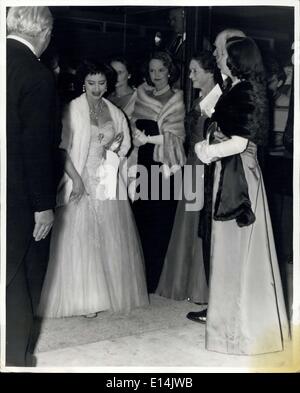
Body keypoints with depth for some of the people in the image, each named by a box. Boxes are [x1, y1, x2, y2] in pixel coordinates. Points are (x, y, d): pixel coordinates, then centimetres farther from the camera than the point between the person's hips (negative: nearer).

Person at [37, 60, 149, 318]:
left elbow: (124, 148, 18)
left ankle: (113, 292, 19)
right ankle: (85, 299, 5)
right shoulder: (72, 110, -5)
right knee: (80, 239, -3)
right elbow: (61, 148, -10)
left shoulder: (115, 113, 10)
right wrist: (75, 178, -18)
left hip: (109, 184, 5)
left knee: (111, 238, 7)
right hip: (81, 181, -5)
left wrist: (115, 145, -4)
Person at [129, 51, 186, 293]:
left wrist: (148, 139, -12)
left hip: (165, 166, -3)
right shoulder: (141, 95, 13)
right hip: (143, 164, 3)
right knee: (141, 217, 1)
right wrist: (137, 135, -5)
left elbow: (176, 136, -4)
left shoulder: (177, 100, 3)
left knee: (161, 221, -3)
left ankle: (154, 280, 6)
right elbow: (132, 126, 14)